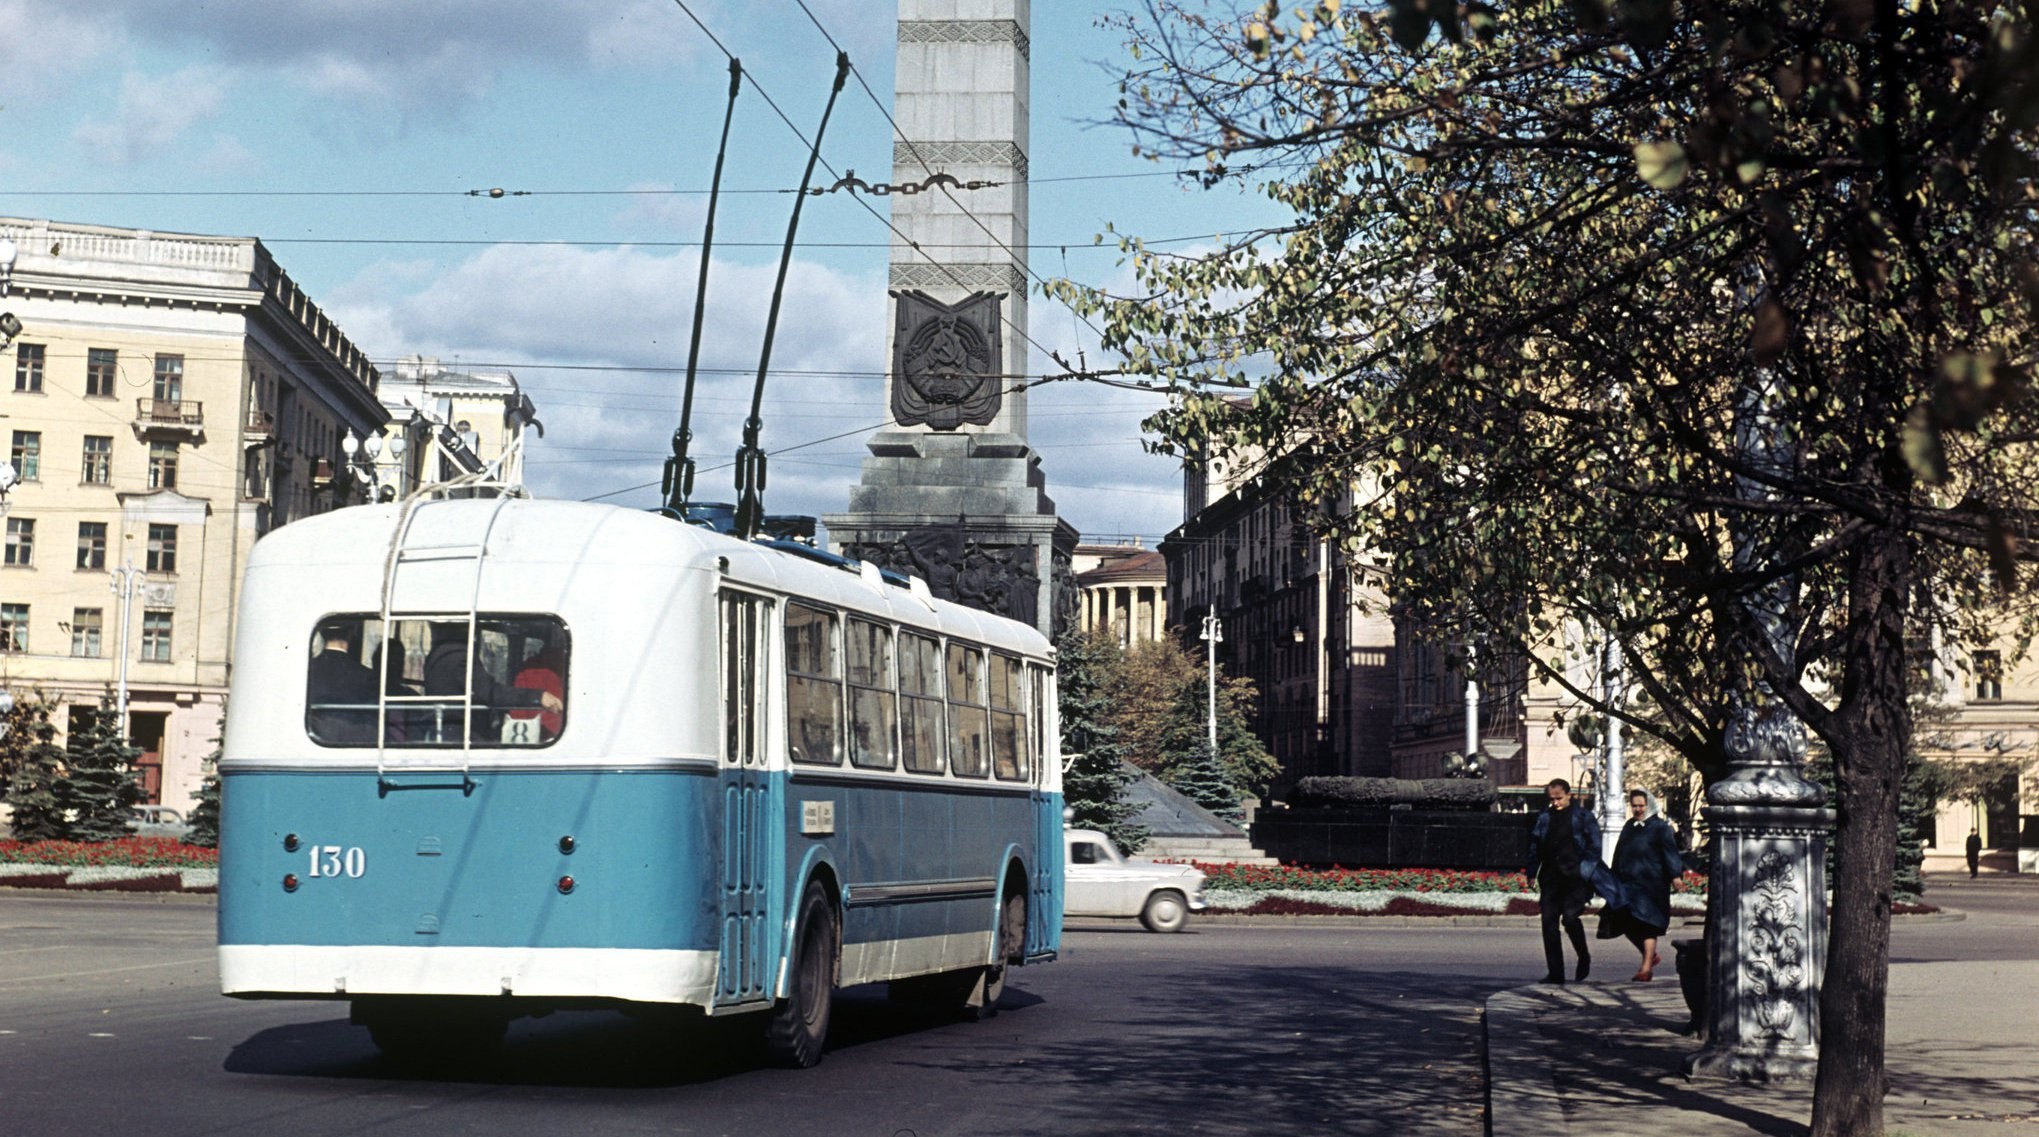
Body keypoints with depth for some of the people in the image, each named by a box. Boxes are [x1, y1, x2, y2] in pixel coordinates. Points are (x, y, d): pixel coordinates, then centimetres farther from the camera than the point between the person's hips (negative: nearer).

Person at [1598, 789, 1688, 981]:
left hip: (1651, 884, -7)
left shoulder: (1660, 827, -4)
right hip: (1628, 884, 7)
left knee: (1646, 926, -6)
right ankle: (1651, 956, 26)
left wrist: (1676, 874, -22)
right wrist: (1616, 878, 23)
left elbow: (1670, 852, -11)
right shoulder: (1628, 826, 15)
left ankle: (1647, 968, -3)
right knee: (1628, 924, 7)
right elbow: (1620, 853, 22)